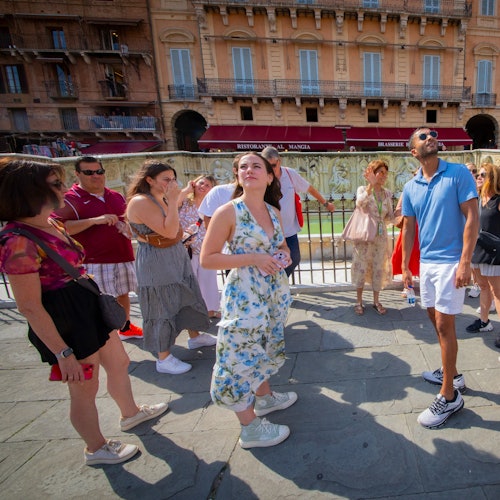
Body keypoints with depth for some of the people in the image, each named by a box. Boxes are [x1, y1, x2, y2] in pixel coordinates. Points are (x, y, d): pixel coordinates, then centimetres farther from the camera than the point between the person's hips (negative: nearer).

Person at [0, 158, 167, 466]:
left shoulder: (52, 224, 4)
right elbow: (29, 307, -23)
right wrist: (63, 354, -21)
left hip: (89, 307, 9)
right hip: (63, 322, -9)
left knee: (119, 362, 24)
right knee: (85, 389, 12)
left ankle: (131, 413, 51)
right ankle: (97, 449, 40)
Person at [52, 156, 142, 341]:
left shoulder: (117, 197, 14)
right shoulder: (70, 200, -6)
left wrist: (129, 228, 3)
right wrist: (95, 220, -26)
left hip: (123, 256, 7)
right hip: (95, 261, -6)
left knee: (123, 293, 18)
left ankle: (125, 327, 37)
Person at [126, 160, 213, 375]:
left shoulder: (161, 199, 8)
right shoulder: (141, 202, -21)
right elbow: (169, 231, -28)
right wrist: (172, 201, -25)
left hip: (176, 258, 10)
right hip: (156, 263, -10)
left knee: (188, 297, 21)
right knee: (162, 308, 3)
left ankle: (195, 336, 43)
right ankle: (163, 359, 21)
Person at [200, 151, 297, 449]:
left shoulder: (274, 212, 5)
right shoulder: (228, 212, -15)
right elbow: (207, 259, -16)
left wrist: (284, 255, -5)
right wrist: (253, 258, -23)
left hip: (275, 293, 7)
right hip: (245, 296, -7)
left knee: (266, 348, 24)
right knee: (242, 356, 3)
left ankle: (265, 397, 48)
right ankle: (250, 428, 24)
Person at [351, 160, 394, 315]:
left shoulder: (387, 193, 8)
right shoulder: (363, 189, -3)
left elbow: (389, 217, 9)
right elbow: (360, 203, -26)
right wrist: (371, 184, -26)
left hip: (381, 237, 4)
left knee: (379, 269, 10)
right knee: (361, 268, 2)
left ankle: (376, 301, 25)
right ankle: (359, 301, 18)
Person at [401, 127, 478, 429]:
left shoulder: (459, 173, -7)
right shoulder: (411, 187, 7)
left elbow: (472, 218, -11)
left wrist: (465, 263, -18)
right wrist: (405, 266, 9)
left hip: (451, 262, -6)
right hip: (426, 262, 6)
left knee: (444, 325, -3)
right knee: (436, 319, 16)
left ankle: (449, 396, 12)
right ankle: (452, 373, 37)